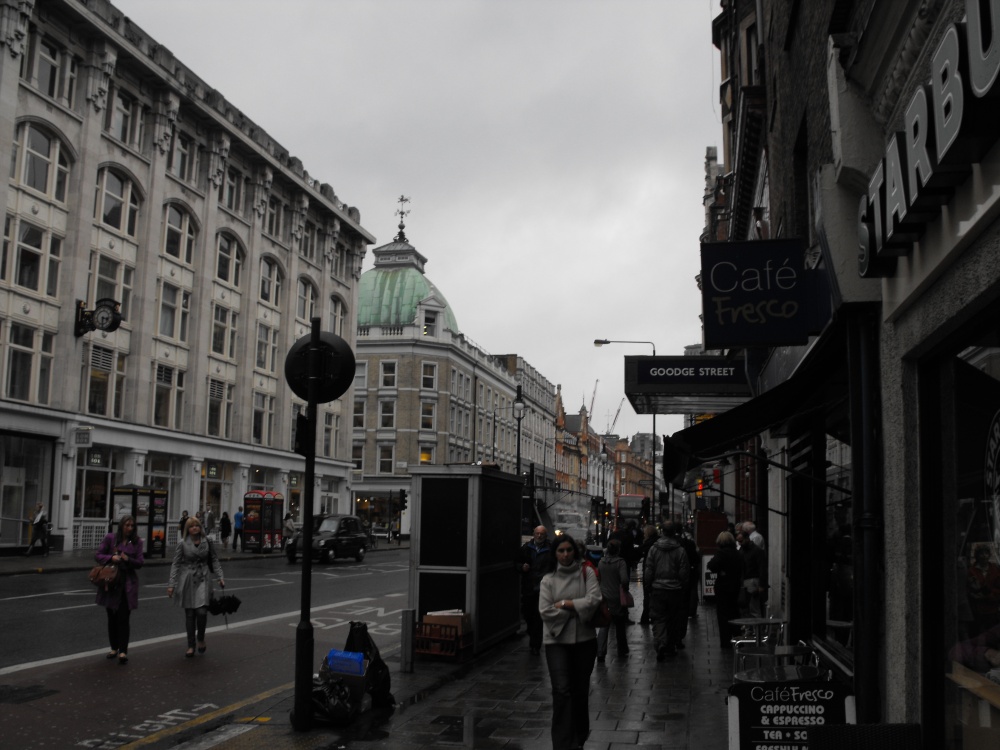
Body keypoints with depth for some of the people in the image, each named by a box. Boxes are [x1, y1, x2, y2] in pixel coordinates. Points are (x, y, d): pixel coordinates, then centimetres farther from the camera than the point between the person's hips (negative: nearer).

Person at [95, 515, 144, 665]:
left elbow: (140, 562, 1)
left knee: (123, 618, -5)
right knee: (112, 617, 12)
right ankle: (114, 648, 25)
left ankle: (123, 651, -3)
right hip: (111, 582, 1)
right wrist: (111, 558, -17)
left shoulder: (137, 542, 1)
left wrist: (128, 559, -18)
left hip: (128, 584, -1)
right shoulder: (110, 538, -1)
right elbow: (98, 555, 0)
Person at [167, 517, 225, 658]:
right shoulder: (182, 544, -2)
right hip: (187, 581, -1)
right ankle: (190, 646, 16)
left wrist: (220, 577, 3)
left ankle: (201, 639, 14)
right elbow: (176, 564, -1)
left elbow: (214, 560, 10)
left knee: (202, 611, -11)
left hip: (203, 580, 1)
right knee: (190, 614, 4)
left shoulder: (206, 542, 3)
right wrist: (171, 584, -6)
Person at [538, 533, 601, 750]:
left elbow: (594, 600, -14)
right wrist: (577, 608, -11)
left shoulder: (586, 574, 1)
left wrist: (564, 604, -14)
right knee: (561, 691, -12)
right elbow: (545, 611, -9)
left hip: (584, 640, 1)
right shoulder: (548, 579, 0)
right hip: (557, 641, -1)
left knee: (580, 690, 13)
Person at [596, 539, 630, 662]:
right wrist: (625, 587, -6)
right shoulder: (620, 562, -14)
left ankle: (600, 653, -10)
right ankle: (622, 650, 29)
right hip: (617, 597, -3)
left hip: (604, 597, 3)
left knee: (603, 626, 3)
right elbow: (624, 580, -23)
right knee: (620, 625, 15)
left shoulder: (601, 562, 0)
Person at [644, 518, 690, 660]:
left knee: (658, 618, 3)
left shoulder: (653, 549, -5)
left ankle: (660, 643, -18)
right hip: (675, 590, 0)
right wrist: (683, 587, 9)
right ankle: (671, 647, 21)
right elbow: (684, 574, -6)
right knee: (674, 619, 13)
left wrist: (650, 586, 10)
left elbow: (648, 571, -2)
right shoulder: (680, 550, -9)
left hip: (658, 590, 0)